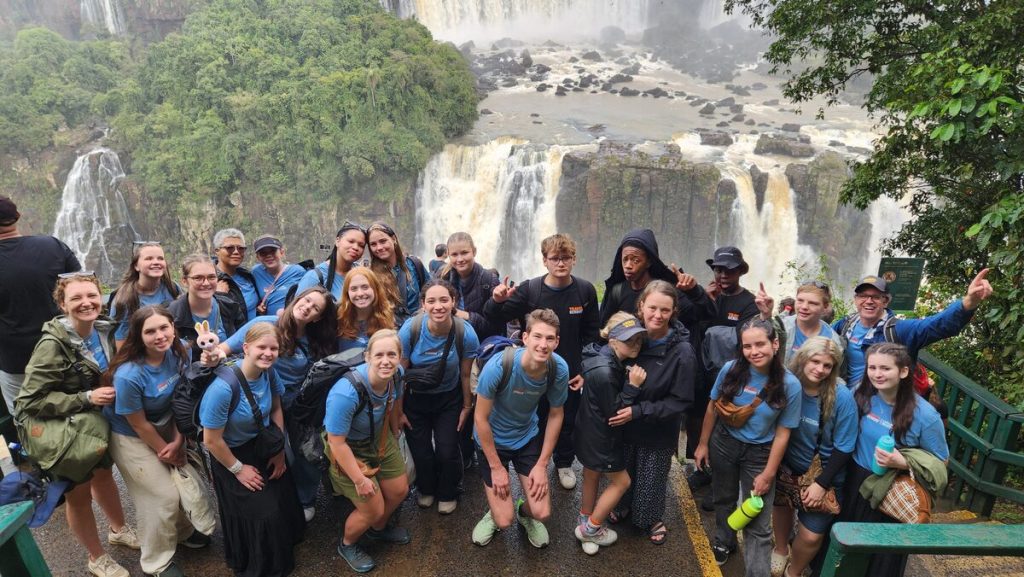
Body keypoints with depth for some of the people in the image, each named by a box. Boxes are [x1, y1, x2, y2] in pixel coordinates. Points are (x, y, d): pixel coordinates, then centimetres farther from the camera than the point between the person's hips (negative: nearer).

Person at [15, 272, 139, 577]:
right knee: (79, 494, 12)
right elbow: (31, 401, -26)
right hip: (61, 432, -6)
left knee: (103, 474, 25)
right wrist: (86, 398, -31)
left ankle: (119, 529, 49)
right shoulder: (53, 345, -28)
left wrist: (110, 392, -6)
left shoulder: (104, 330, -8)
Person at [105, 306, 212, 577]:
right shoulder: (128, 375, -33)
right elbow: (139, 425, -20)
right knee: (165, 495, 0)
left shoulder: (178, 353, -17)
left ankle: (183, 531, 39)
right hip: (131, 439, -5)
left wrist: (177, 442, -10)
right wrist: (165, 451, -7)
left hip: (165, 428, 5)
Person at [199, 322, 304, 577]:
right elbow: (212, 441, -24)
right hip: (232, 455, -5)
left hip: (264, 447, 5)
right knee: (261, 514, 6)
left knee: (284, 499, 9)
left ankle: (284, 543, 43)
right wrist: (238, 469, -11)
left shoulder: (270, 373, -15)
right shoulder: (223, 388, -35)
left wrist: (280, 451, 1)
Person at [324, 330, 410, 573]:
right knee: (374, 510, 3)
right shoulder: (346, 393, -40)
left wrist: (394, 435, 18)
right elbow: (337, 443, -29)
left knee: (399, 491, 18)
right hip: (349, 450, -6)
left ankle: (377, 529, 52)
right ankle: (347, 544, 39)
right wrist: (360, 480, -20)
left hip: (380, 439, 6)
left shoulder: (396, 374, -21)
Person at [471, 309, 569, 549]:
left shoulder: (559, 369, -21)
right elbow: (481, 418, -20)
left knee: (542, 512, -4)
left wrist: (542, 465, -5)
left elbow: (555, 415, -5)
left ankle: (524, 511, 31)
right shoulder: (498, 366, -32)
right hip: (492, 440, -3)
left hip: (528, 437, 3)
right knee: (504, 521, -5)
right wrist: (496, 468, -13)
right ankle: (495, 511, 31)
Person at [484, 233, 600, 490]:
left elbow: (592, 334, -1)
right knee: (537, 419, 15)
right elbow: (495, 318, -10)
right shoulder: (529, 289, -14)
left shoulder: (586, 290, -10)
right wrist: (497, 302, -33)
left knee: (567, 421, 19)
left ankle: (564, 463, 43)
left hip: (571, 373, 1)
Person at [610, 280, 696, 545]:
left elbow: (680, 402, -19)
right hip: (624, 424, 3)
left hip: (659, 431, -3)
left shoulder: (682, 352, -24)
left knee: (652, 477, 17)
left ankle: (653, 519, 47)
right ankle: (625, 506, 53)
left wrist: (639, 411, -24)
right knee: (624, 470, 23)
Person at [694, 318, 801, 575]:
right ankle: (723, 542, 52)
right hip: (724, 443, 2)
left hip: (759, 452, -2)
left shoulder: (790, 385, -20)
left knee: (758, 523, 2)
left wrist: (768, 475, -9)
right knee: (724, 498, 25)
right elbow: (713, 408, -3)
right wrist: (703, 444, 4)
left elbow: (782, 433, -12)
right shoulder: (731, 370, -17)